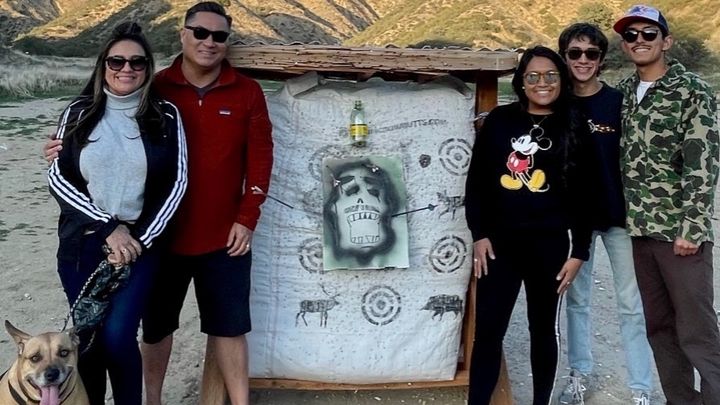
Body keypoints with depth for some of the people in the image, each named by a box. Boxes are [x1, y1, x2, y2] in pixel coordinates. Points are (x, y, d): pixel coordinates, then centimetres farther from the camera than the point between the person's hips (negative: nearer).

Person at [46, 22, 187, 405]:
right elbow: (57, 176, -2)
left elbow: (176, 183, -3)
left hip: (140, 244, -2)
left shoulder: (165, 116, 0)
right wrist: (109, 228, -12)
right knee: (87, 339, 8)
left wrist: (139, 238, -10)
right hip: (81, 243, 2)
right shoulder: (79, 113, 3)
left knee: (117, 336, -13)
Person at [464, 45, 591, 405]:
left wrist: (579, 252, -1)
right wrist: (478, 233, -2)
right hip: (499, 243, 0)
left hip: (549, 245, 0)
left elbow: (583, 195, 2)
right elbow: (476, 180, 4)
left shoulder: (574, 130, 3)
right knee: (487, 331, 1)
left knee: (543, 329, 13)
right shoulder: (499, 121, 3)